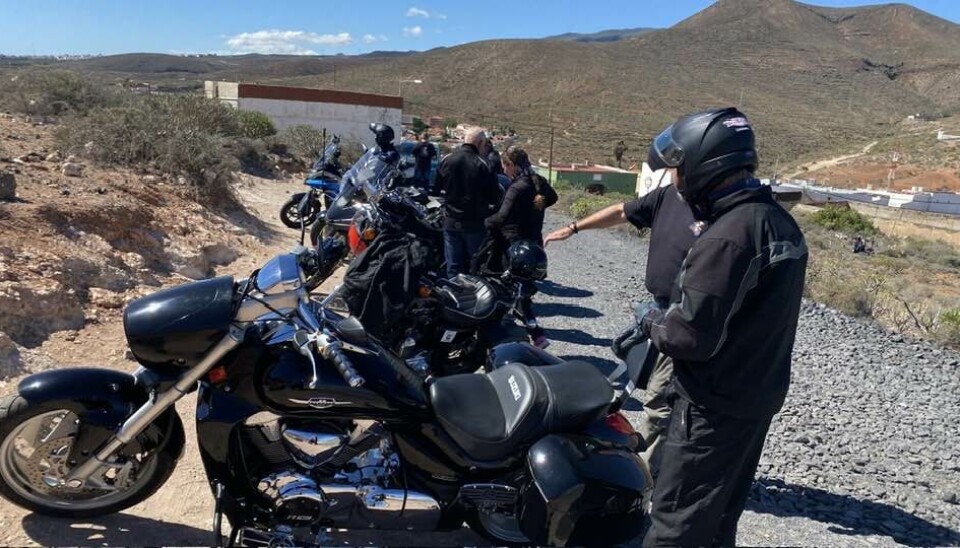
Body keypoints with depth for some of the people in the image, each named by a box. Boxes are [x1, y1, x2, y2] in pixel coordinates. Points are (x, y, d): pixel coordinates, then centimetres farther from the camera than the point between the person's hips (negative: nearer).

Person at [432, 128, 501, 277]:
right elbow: (495, 198, -12)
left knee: (453, 267, 10)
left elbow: (435, 190, 6)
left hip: (451, 222, 4)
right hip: (475, 224, -3)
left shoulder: (447, 161, -2)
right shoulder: (482, 166, -14)